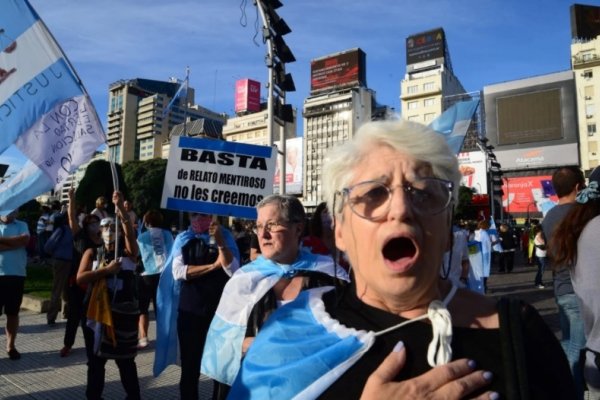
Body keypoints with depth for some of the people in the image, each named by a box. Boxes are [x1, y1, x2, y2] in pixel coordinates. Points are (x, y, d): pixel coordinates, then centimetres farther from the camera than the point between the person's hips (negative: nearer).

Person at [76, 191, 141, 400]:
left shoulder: (128, 251, 0)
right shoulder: (91, 253, 6)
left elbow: (130, 231, -20)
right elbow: (80, 278, -7)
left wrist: (120, 207, -33)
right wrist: (107, 269, -16)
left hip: (123, 312, -2)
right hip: (97, 312, 2)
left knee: (125, 360, 10)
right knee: (96, 361, 15)